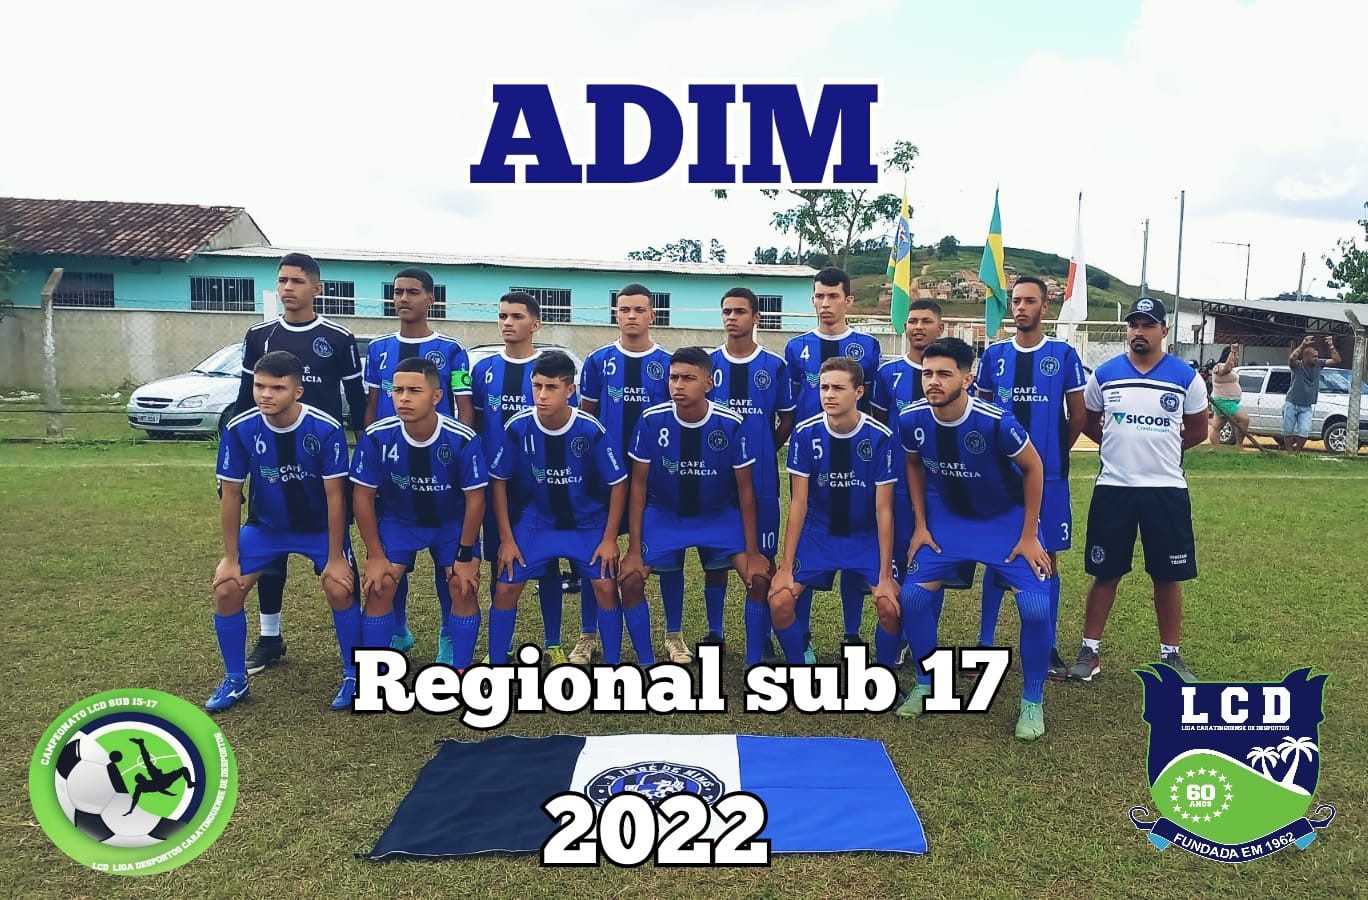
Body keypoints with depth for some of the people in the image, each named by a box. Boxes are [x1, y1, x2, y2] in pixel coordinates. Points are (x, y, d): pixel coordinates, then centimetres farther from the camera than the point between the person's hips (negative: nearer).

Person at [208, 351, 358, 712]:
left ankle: (353, 677, 3)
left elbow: (335, 496, -19)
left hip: (321, 527, -3)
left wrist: (335, 557, -17)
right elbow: (230, 495, -8)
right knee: (226, 589, -10)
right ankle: (235, 681, 13)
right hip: (266, 526, 3)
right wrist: (231, 557, -6)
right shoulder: (240, 429, -18)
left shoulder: (326, 429, -25)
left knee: (340, 590, -20)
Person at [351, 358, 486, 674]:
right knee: (379, 586, -12)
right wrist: (376, 555, -10)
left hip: (452, 523, -1)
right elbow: (363, 496, -13)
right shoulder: (376, 437, -25)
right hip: (397, 520, 1)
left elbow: (475, 498, -17)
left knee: (464, 587, -12)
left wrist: (466, 555, -12)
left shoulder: (463, 439, -28)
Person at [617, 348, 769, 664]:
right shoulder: (652, 420, -18)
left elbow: (745, 489, -10)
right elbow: (639, 484, -9)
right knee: (630, 580, -15)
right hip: (663, 514, 1)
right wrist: (634, 549, -11)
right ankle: (646, 663, 6)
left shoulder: (731, 424, -20)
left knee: (759, 578, -14)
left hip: (720, 516, 0)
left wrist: (753, 552, -10)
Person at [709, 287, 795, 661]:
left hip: (761, 478, -2)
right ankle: (715, 633, 31)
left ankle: (756, 651, 10)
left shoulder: (775, 366, 1)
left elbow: (786, 419, 10)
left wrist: (765, 450, 1)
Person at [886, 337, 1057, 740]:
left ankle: (1032, 701, 9)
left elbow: (1033, 468, -13)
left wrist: (1029, 536, -10)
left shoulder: (996, 421, -30)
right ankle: (925, 684, 17)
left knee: (1035, 605, -15)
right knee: (912, 594, -8)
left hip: (1007, 518, -3)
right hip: (946, 516, 3)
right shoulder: (911, 419, -18)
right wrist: (921, 525, 0)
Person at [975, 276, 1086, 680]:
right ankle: (985, 643, 15)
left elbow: (1077, 415, 6)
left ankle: (1048, 648, 17)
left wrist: (1054, 452, 6)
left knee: (1047, 558, 6)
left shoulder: (1063, 355, 1)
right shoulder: (995, 354, 6)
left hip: (1049, 476, -1)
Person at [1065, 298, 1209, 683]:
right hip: (1113, 488, 0)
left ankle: (1170, 655, 21)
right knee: (1105, 573, 6)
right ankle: (1090, 651, 16)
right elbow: (1087, 422, 15)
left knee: (1168, 576, 7)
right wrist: (1121, 445, 9)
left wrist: (1159, 447, 9)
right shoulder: (1105, 374, 2)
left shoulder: (1185, 377, 1)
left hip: (1167, 489, 0)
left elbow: (1197, 430, 11)